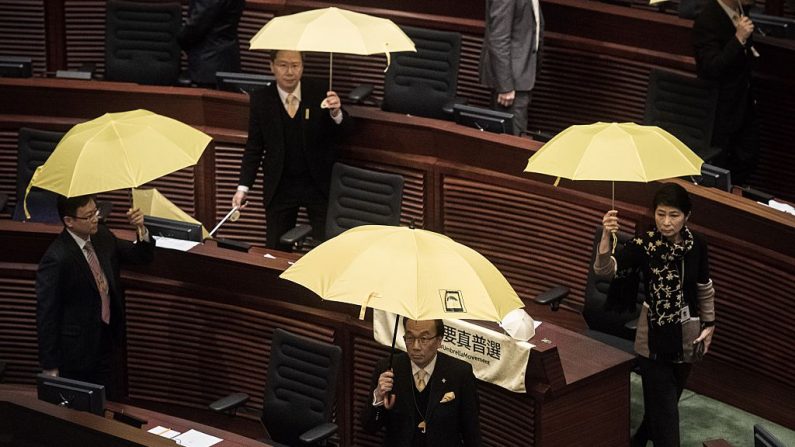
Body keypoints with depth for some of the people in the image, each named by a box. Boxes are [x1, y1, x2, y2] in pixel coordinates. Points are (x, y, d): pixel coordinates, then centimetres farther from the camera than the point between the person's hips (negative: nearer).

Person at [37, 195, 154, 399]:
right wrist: (50, 367, -16)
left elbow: (142, 256, 8)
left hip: (106, 341, 7)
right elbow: (46, 314, -19)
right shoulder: (56, 259, -24)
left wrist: (141, 229, -15)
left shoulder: (102, 236, -3)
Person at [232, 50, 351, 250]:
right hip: (279, 187, 1)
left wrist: (336, 113, -38)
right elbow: (254, 147, 1)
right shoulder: (261, 99, -4)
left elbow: (343, 130, -15)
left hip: (319, 183, -1)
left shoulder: (319, 93, -8)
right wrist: (243, 187, -7)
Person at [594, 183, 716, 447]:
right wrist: (606, 236, -50)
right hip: (654, 336, -4)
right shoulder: (644, 244, -18)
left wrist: (709, 324, 12)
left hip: (687, 336, 4)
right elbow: (604, 269, -33)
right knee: (664, 409, -3)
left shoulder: (696, 245, -7)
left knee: (668, 399, 19)